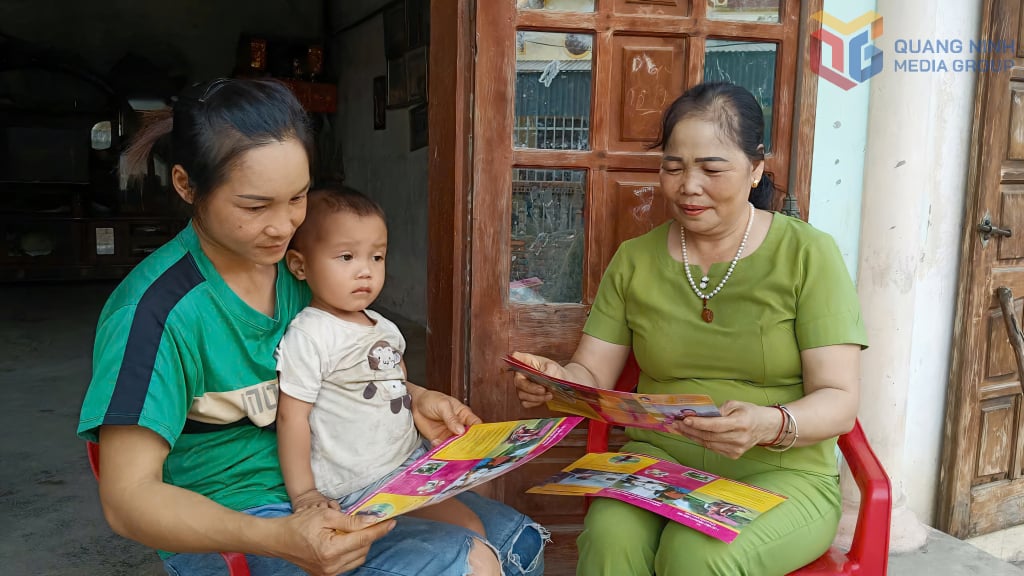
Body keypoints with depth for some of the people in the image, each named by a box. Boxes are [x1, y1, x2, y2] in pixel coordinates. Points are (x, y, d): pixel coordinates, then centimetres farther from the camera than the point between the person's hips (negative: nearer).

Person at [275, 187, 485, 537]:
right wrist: (303, 494, -17)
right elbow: (292, 416, -15)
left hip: (410, 462, 8)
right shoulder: (309, 336, -14)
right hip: (359, 487, -8)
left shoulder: (385, 329, 12)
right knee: (468, 530, -15)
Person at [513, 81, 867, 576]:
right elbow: (593, 375, 6)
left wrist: (770, 426, -29)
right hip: (658, 460, 2)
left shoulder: (808, 255, -3)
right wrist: (558, 379, -18)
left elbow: (839, 402, -8)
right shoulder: (633, 260, 7)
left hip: (780, 473, -1)